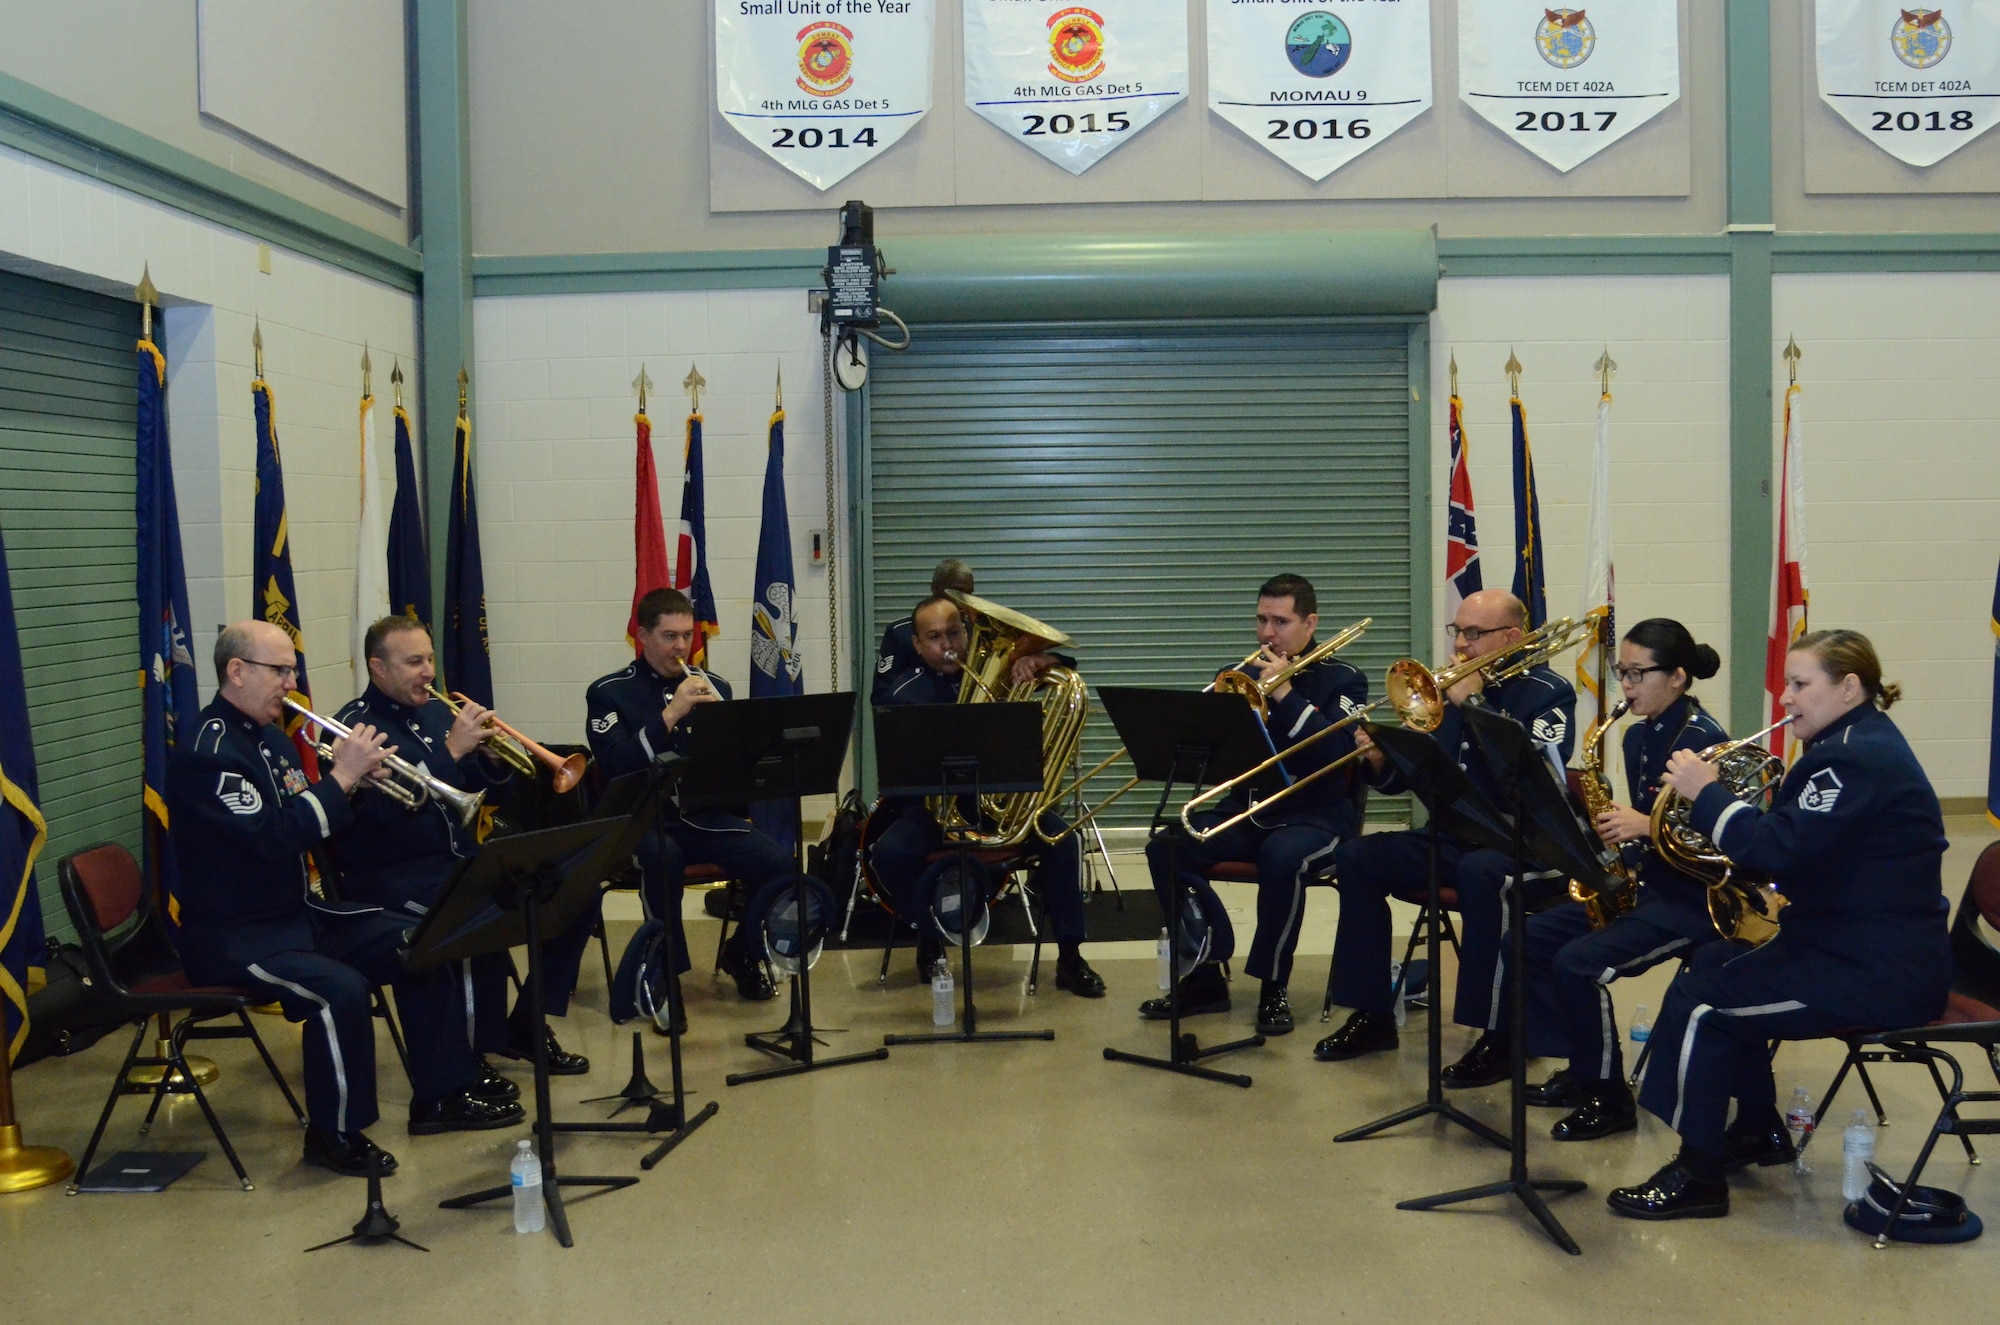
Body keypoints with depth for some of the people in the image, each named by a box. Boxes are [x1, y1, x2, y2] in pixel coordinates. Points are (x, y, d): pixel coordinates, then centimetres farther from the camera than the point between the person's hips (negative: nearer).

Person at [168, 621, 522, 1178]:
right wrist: (341, 777, -24)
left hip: (297, 913, 10)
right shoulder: (209, 753, -19)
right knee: (341, 987, -32)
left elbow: (308, 820, 14)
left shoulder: (271, 738, 11)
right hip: (234, 936, -10)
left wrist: (353, 777, -4)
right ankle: (334, 1133, -13)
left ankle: (439, 1097, 13)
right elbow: (273, 838, -30)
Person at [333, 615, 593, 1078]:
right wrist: (452, 750, -25)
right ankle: (475, 1055, -20)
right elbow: (385, 808, -24)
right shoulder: (355, 725, -9)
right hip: (389, 875, -8)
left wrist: (491, 757, -6)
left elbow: (478, 785, 17)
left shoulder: (438, 711, 14)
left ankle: (527, 1024, 9)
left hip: (461, 858, 8)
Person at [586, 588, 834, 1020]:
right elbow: (615, 768, -14)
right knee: (663, 856, -39)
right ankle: (666, 974, -17)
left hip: (706, 816, 3)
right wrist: (670, 714, -20)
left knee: (782, 866, -22)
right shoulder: (608, 692, 1)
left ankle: (744, 952, 8)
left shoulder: (712, 687, 13)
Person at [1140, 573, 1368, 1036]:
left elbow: (1337, 750, -17)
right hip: (1246, 812, 4)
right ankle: (1204, 979, -8)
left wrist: (1284, 694, -20)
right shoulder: (1239, 676, 11)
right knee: (1166, 848, -20)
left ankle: (1272, 987, -17)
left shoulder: (1342, 680, 1)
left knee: (1282, 857, -38)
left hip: (1317, 815, -4)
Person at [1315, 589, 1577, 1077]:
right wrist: (1379, 759, -13)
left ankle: (1498, 1036, -27)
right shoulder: (1453, 688, 10)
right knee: (1357, 856, -8)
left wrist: (1472, 703, -22)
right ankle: (1371, 1015, 0)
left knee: (1479, 872, -38)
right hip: (1453, 836, 7)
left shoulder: (1548, 694, -6)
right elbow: (1406, 777, 11)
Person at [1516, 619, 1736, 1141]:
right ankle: (1578, 1071, 11)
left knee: (1579, 963, -24)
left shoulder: (1704, 741, -16)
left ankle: (1609, 1100, -7)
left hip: (1694, 901, -9)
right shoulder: (1638, 736, 10)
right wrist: (1624, 851, -1)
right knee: (1532, 937, 2)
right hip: (1646, 884, 9)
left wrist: (1649, 828, -26)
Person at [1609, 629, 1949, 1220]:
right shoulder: (1859, 743, 14)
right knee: (1720, 973, 21)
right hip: (1860, 945, 11)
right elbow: (1794, 843, 13)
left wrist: (1705, 793, -18)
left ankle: (1697, 1176, -5)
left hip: (1876, 972, -11)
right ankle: (1758, 1131, 31)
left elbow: (1779, 851, -29)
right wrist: (1713, 791, 0)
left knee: (1698, 1000, -13)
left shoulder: (1859, 758, -21)